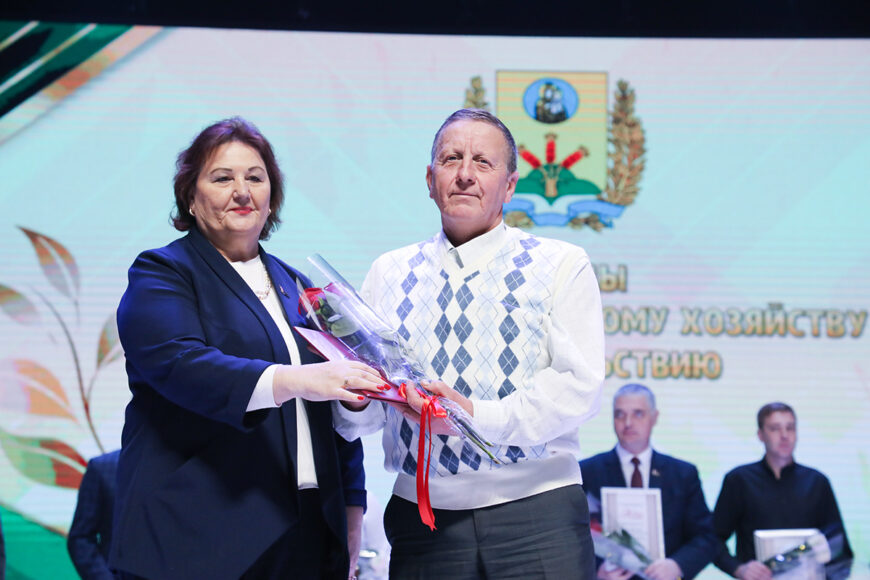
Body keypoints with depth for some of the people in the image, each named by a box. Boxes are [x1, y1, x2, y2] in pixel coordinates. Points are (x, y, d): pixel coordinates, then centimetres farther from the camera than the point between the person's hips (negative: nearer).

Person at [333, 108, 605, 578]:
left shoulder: (561, 266, 4)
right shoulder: (388, 275, 13)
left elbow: (578, 385, -7)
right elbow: (358, 423, 10)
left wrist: (481, 416, -19)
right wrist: (356, 399, -13)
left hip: (537, 519, -2)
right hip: (423, 518, 2)